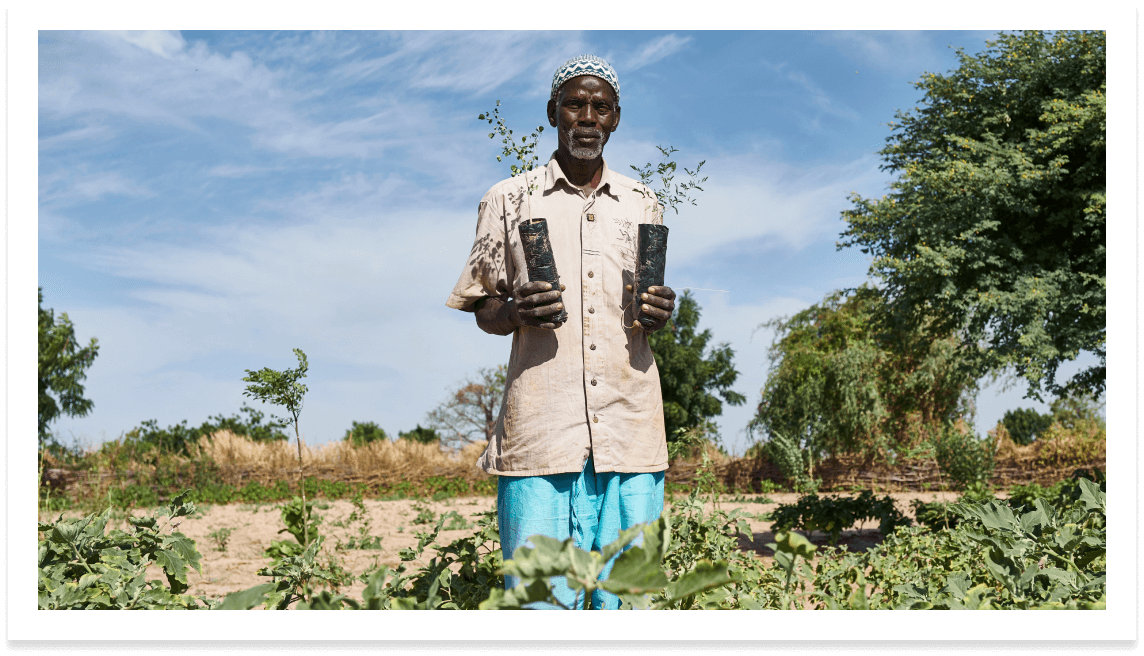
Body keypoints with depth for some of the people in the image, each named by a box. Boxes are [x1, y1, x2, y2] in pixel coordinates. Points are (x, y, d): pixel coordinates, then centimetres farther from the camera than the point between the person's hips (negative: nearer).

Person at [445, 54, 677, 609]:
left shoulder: (642, 205, 17)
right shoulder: (508, 202, 10)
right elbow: (484, 311, 12)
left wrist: (658, 313, 0)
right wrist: (516, 312, -11)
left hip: (630, 423, 2)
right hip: (542, 426, -2)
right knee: (539, 592, -6)